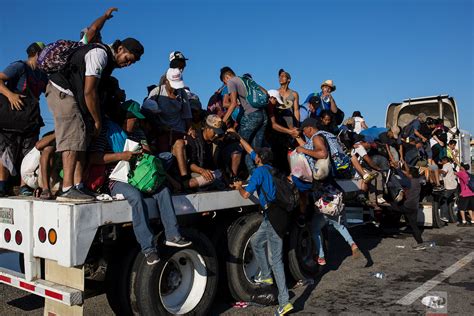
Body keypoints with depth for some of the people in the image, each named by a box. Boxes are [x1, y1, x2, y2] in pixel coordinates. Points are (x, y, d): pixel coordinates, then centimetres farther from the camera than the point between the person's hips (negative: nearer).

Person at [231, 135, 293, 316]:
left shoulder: (259, 171, -6)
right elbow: (250, 151, 30)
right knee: (256, 242, 21)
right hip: (273, 215, 8)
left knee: (276, 259, -2)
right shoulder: (269, 168, 17)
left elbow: (246, 194, -12)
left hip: (273, 216, -8)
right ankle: (266, 275, 26)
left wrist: (239, 187, 10)